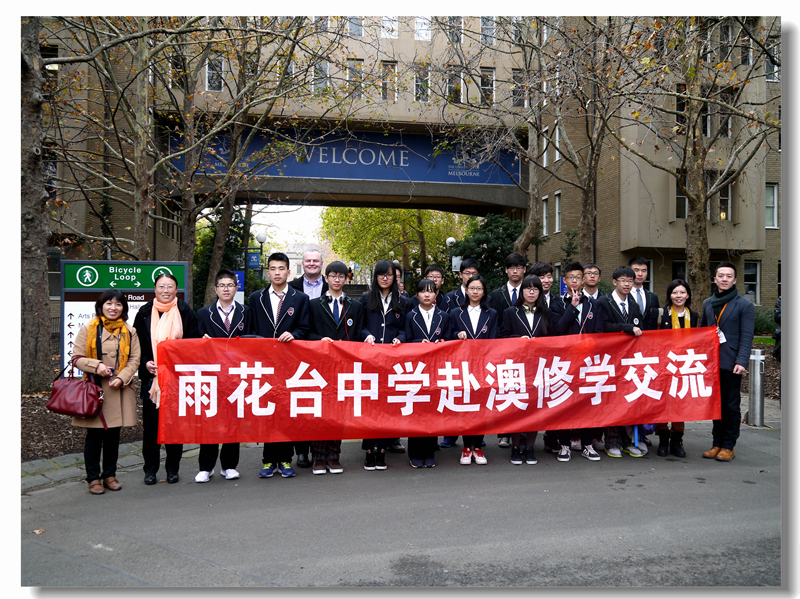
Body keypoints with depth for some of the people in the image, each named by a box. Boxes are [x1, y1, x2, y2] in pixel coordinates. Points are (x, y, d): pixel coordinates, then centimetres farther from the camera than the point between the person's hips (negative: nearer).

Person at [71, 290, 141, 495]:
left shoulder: (129, 332, 8)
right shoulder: (88, 329, 3)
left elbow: (134, 359, 6)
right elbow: (77, 358, 1)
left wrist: (122, 378, -9)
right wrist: (96, 365, -16)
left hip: (119, 391, 2)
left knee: (113, 435, 9)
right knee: (94, 435, 2)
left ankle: (109, 475, 23)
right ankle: (93, 478, 15)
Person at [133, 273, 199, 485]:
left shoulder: (186, 312, 2)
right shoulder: (144, 313, 6)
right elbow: (136, 344, 8)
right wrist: (145, 363, -8)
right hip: (151, 377, 1)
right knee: (151, 423, 5)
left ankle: (173, 468, 18)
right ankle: (150, 468, 18)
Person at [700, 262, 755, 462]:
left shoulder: (744, 305, -2)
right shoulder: (708, 303, 13)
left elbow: (746, 337, -8)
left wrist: (742, 361, -17)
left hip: (731, 363, -4)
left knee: (731, 406, 3)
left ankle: (728, 446, 11)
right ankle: (717, 443, 19)